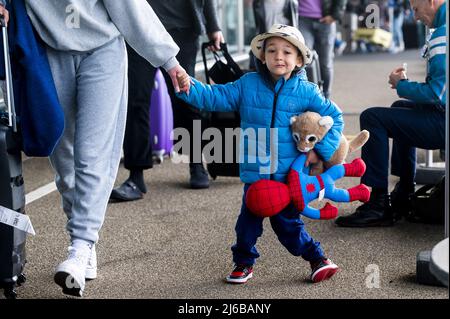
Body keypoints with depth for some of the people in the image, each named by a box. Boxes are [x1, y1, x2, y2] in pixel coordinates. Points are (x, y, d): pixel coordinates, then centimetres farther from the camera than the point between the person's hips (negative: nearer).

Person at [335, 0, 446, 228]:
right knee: (401, 108, 32)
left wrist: (401, 85, -6)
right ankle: (404, 195, 32)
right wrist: (406, 83, 9)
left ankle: (378, 206, -6)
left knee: (372, 118, -8)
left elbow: (435, 93, -24)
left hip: (443, 123, -11)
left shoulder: (442, 35, -20)